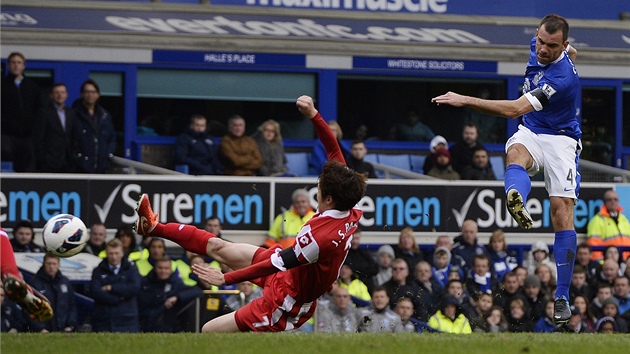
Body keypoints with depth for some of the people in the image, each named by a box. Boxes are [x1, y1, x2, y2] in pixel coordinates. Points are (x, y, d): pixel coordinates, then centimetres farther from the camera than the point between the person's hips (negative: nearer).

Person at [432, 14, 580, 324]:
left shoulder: (562, 78, -28)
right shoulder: (536, 46, -5)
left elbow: (515, 109, -33)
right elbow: (570, 52, 21)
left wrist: (464, 100, -35)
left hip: (560, 139, -5)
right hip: (530, 133, 5)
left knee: (562, 212, -15)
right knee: (516, 151, -33)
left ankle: (562, 297, -11)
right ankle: (517, 202, -69)